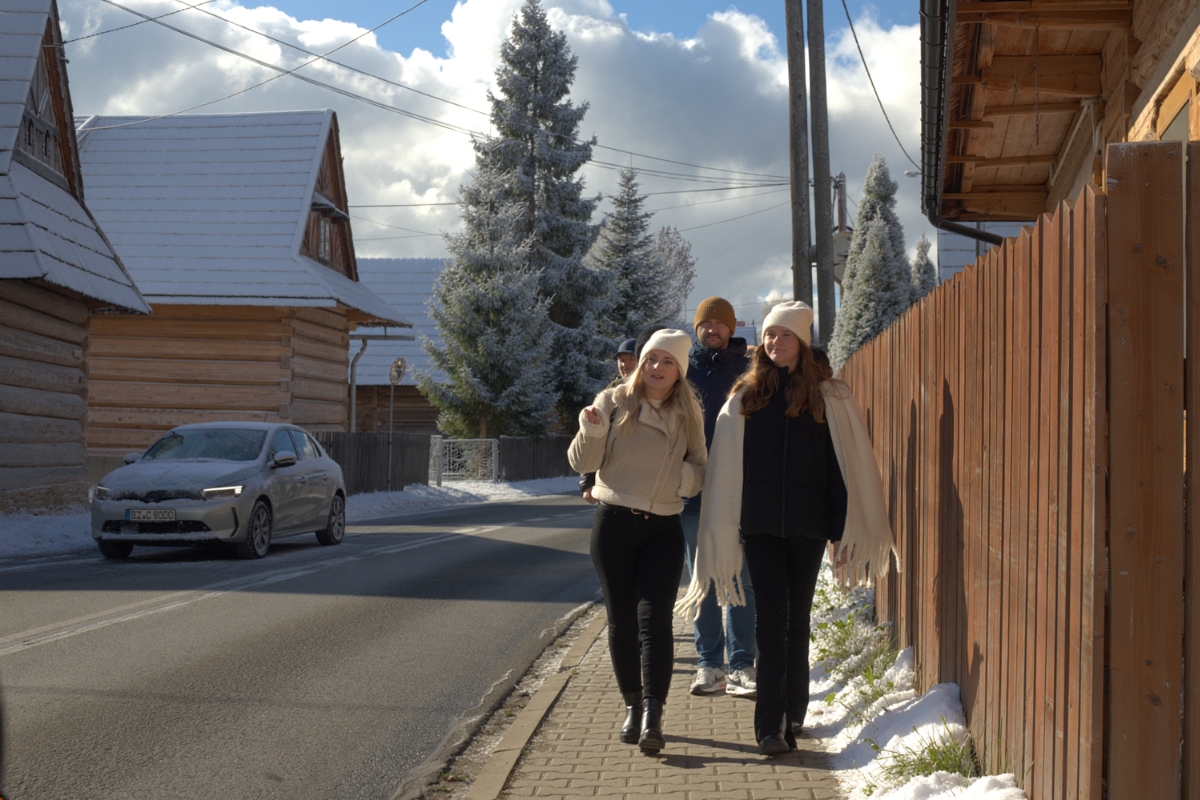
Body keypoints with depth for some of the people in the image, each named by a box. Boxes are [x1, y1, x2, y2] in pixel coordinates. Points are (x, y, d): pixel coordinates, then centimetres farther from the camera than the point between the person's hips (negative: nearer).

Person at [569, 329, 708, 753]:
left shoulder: (688, 415, 7)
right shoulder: (613, 402, 0)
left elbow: (701, 469, 16)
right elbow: (582, 462, -1)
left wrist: (687, 477, -7)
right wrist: (592, 431, -21)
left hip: (663, 530, 1)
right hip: (614, 524, 0)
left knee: (655, 619, -10)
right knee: (621, 619, 6)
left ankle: (653, 718, -16)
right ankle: (633, 706, 20)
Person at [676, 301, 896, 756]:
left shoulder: (828, 397, 3)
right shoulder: (744, 398, 8)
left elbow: (844, 466, 3)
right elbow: (725, 469, 8)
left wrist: (844, 529, 0)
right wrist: (724, 531, 4)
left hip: (807, 522, 0)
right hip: (758, 522, 0)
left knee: (797, 617, 7)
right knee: (772, 615, -6)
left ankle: (790, 715, 18)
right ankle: (772, 723, -7)